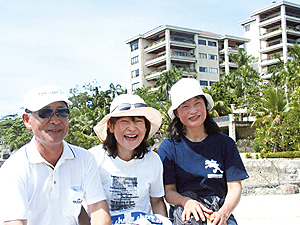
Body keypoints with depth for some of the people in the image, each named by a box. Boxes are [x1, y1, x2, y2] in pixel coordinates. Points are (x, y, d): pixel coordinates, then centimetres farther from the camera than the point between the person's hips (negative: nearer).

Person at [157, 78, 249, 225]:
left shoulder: (225, 143, 5)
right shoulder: (168, 147, 2)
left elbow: (234, 187, 1)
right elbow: (169, 191, 0)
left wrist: (224, 212, -19)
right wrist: (187, 202, -22)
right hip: (184, 213, -1)